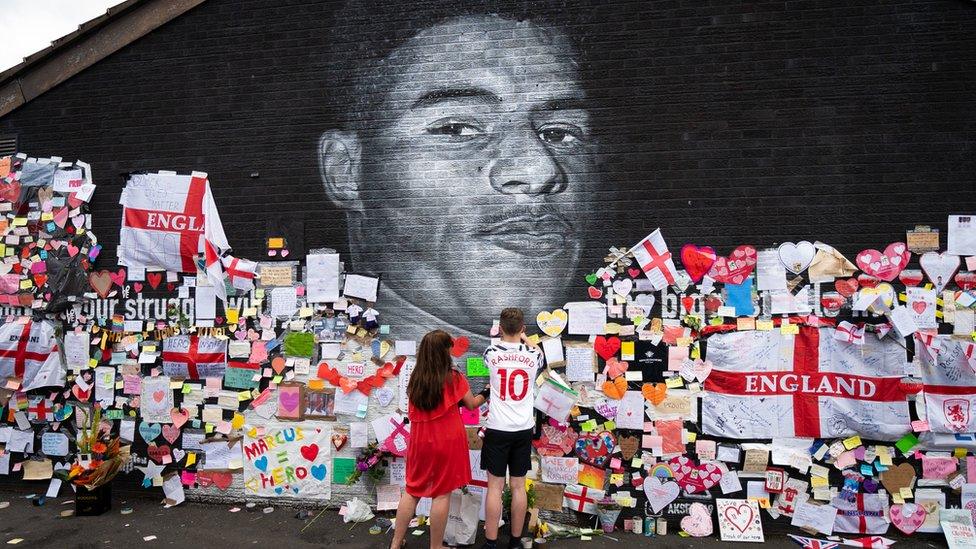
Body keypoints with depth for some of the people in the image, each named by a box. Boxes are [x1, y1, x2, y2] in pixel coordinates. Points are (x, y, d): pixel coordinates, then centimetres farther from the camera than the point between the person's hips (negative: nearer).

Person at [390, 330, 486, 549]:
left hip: (420, 441, 4)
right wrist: (485, 395, 21)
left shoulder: (415, 378, 0)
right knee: (442, 494, 6)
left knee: (412, 491, 16)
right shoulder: (454, 378, -12)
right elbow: (471, 404, 2)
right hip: (446, 442, -4)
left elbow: (413, 412, 11)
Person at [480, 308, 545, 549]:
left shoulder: (491, 353, -6)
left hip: (497, 429, -2)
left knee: (495, 487, 3)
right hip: (523, 429, 2)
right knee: (518, 486, 10)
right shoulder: (533, 355, -3)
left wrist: (509, 339, 38)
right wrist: (525, 340, 39)